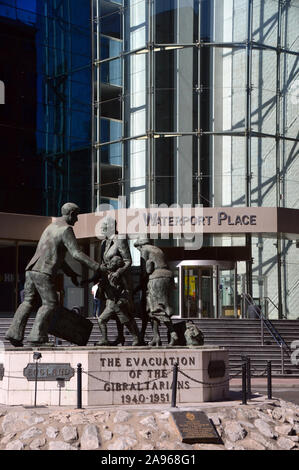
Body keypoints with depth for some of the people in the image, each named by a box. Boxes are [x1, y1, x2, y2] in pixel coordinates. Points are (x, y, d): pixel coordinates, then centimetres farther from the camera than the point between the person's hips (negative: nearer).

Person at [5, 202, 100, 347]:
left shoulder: (51, 227, 25)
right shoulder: (66, 229, -6)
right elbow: (77, 254, -14)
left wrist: (71, 273, 32)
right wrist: (97, 267, -11)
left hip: (31, 270, 9)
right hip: (44, 272, -9)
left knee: (29, 302, 12)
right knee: (50, 304, -3)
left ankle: (14, 333, 3)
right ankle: (36, 337, -11)